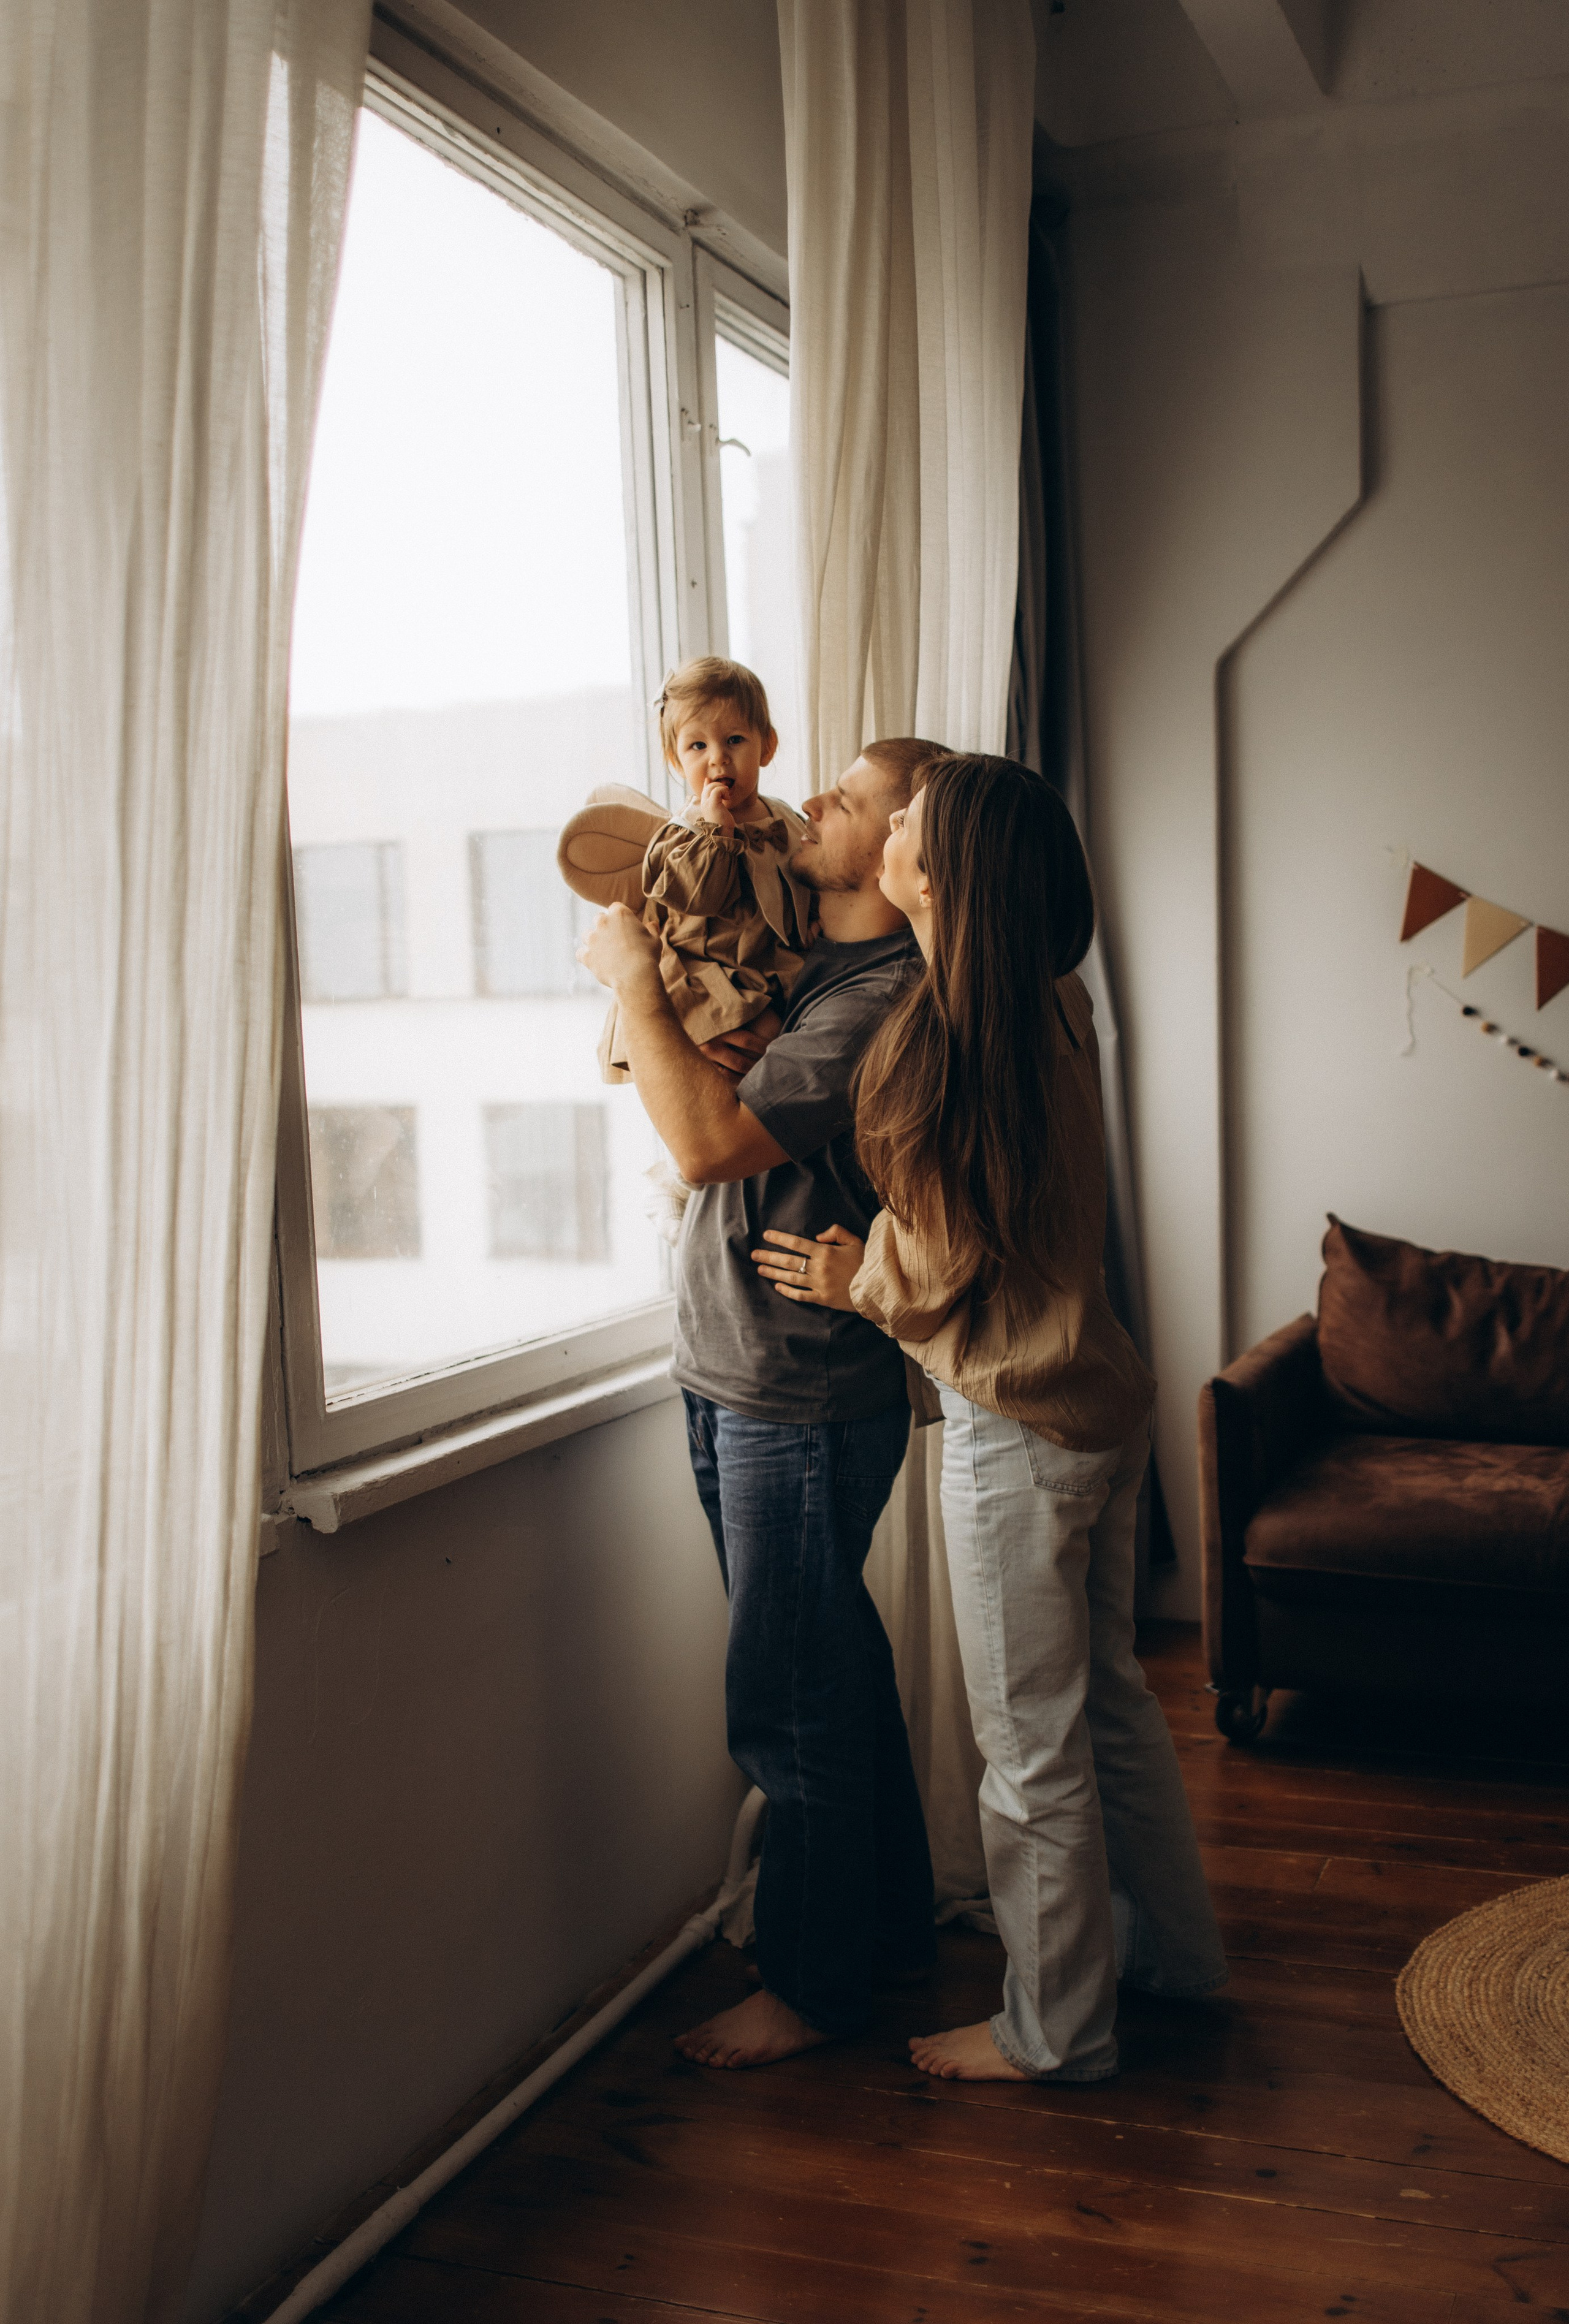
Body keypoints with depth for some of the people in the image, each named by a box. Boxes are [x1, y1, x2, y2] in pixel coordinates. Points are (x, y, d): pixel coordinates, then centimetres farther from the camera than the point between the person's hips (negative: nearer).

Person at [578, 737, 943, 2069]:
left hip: (804, 1396, -10)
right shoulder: (812, 964, 11)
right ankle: (891, 1924, 36)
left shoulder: (883, 999, -20)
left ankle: (815, 1982, 20)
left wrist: (634, 982, -15)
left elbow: (709, 1143, -26)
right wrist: (696, 1040, -5)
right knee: (839, 1671, 20)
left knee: (795, 1703, 3)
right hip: (736, 1375, 10)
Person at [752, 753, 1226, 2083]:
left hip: (1017, 1429, -8)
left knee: (1033, 1743, 7)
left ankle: (1055, 2030, 25)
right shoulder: (1052, 1011, 1)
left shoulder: (946, 1042, -23)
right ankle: (1172, 1949, 41)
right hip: (1100, 1391, 8)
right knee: (1106, 1695, 23)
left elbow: (930, 1277, -17)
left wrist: (847, 1280, 3)